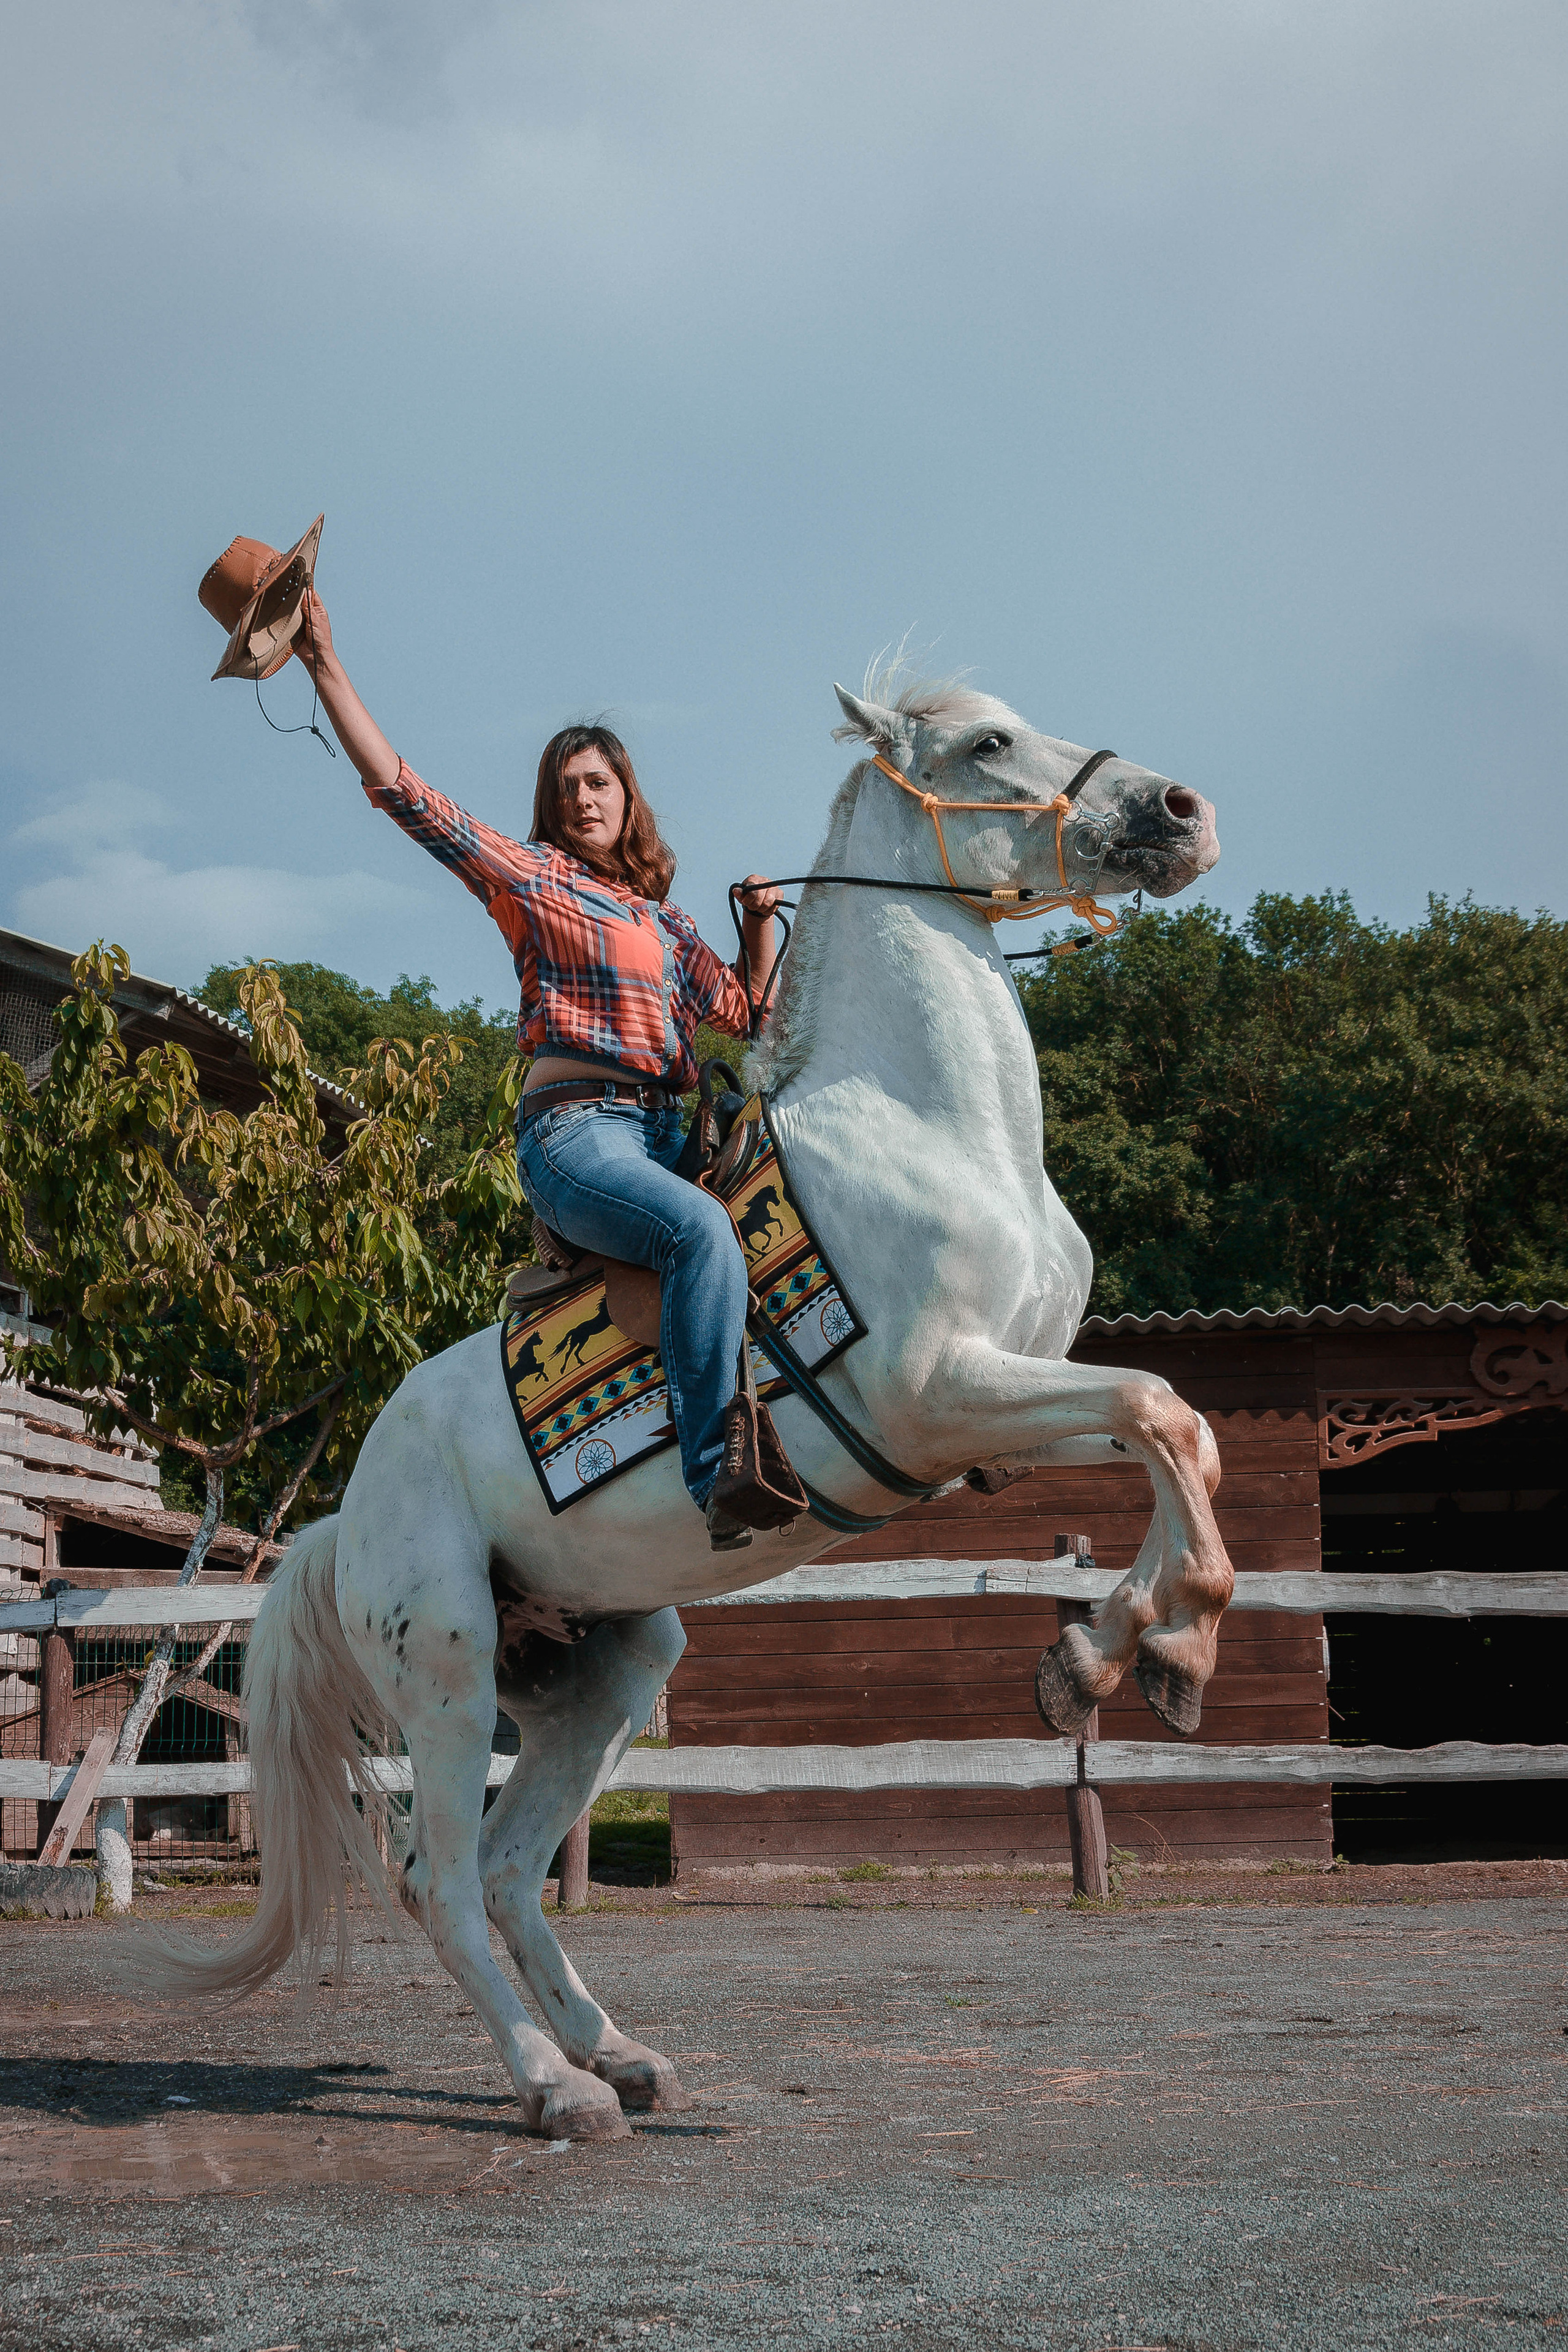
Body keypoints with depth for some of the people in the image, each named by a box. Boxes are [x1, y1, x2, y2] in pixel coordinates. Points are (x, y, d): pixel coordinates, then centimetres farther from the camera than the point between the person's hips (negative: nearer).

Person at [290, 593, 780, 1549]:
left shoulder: (664, 914, 24)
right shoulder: (532, 876, 8)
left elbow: (748, 1012, 24)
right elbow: (402, 790, 0)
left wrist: (761, 921, 9)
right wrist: (325, 663, -5)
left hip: (666, 1133, 7)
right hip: (576, 1128, -7)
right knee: (702, 1229, -33)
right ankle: (720, 1480, -39)